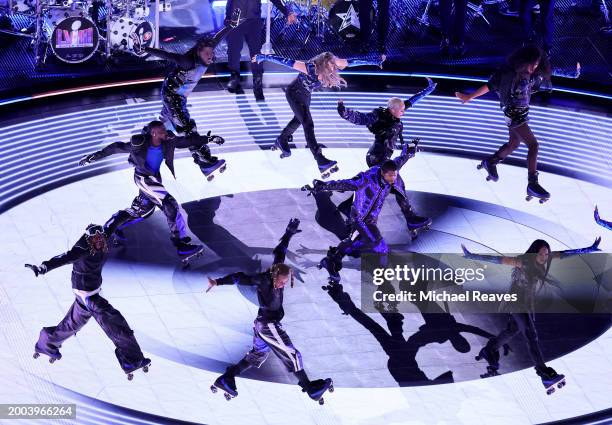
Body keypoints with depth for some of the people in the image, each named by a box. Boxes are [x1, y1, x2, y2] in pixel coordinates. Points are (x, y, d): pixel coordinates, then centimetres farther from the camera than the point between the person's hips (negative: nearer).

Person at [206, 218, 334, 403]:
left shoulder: (277, 270, -5)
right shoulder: (264, 280, -26)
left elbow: (280, 252, 9)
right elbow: (241, 278, -33)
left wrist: (289, 234, 20)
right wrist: (218, 282, -44)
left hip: (263, 324, 9)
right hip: (269, 326, -9)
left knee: (257, 355, 21)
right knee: (292, 355, -1)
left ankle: (226, 380, 23)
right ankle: (310, 389, 9)